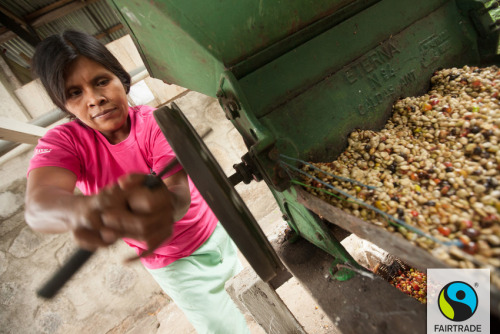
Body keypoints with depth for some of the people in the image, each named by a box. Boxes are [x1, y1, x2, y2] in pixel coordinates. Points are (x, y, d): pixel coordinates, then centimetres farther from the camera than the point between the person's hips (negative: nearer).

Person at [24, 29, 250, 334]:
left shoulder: (156, 123, -23)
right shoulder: (62, 142, -18)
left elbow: (180, 193, -38)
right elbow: (38, 205, -37)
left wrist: (167, 206, -63)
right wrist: (81, 210, -61)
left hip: (213, 229, 1)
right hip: (173, 263, 0)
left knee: (229, 273, 33)